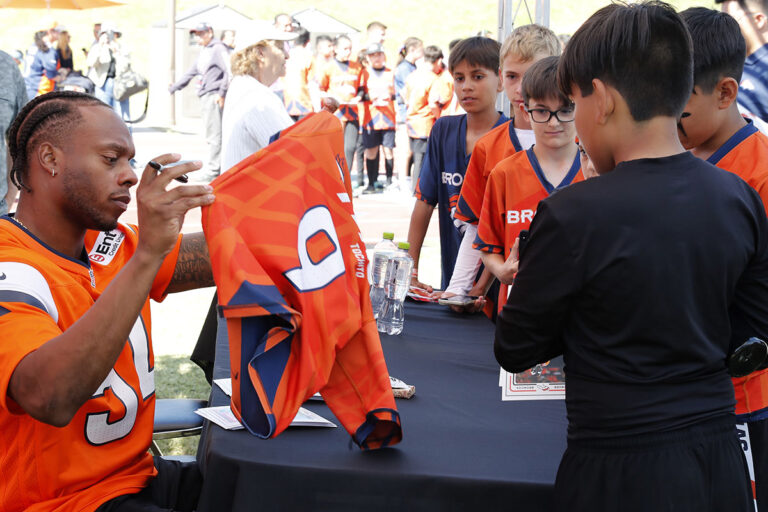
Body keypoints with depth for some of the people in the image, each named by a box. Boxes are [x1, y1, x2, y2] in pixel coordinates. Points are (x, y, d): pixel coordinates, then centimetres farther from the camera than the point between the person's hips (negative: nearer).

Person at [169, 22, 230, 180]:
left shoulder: (218, 48, -6)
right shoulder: (203, 52, 22)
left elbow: (230, 70, -17)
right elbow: (191, 72, 31)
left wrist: (222, 93, -20)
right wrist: (174, 87, 35)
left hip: (214, 96, -10)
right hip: (205, 97, 10)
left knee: (214, 134, -9)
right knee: (209, 133, 9)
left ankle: (214, 170, -7)